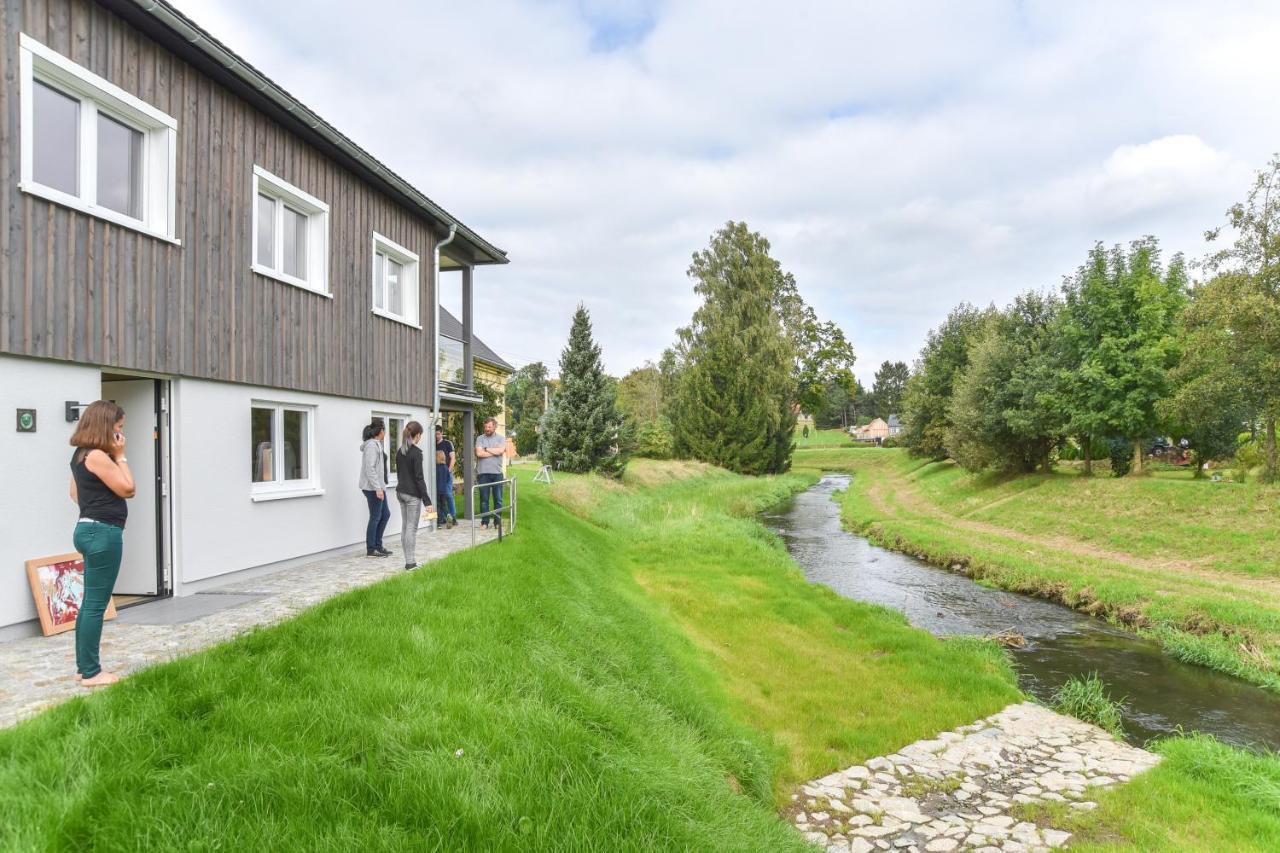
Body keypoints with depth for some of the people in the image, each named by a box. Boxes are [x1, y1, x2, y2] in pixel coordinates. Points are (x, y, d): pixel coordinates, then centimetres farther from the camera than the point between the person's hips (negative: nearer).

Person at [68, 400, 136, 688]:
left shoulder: (81, 454, 14)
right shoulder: (97, 456, -17)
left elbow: (75, 493, 24)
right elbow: (127, 489, -13)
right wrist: (120, 456, -8)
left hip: (90, 529, 11)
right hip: (103, 533, -11)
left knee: (90, 603, 15)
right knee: (96, 605, -4)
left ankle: (84, 667, 22)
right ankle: (91, 673, 3)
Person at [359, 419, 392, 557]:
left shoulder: (376, 444, 14)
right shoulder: (372, 445, -16)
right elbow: (370, 469, -21)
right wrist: (378, 488, -22)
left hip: (378, 486, 10)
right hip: (373, 487, -10)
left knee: (385, 514, 14)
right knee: (375, 517, -1)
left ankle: (378, 545, 22)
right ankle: (371, 549, 9)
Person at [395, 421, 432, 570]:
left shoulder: (400, 451, 8)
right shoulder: (416, 453, -15)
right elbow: (419, 478, -17)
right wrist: (427, 500, -15)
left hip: (401, 492, 8)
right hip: (413, 494, -8)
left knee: (405, 526, 10)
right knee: (412, 528, -3)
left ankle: (409, 560, 16)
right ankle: (410, 562, 0)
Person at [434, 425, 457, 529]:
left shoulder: (448, 443, 2)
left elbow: (453, 458, -2)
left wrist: (449, 470, -12)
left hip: (446, 471, -4)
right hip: (436, 473, 4)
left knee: (448, 494, -11)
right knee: (438, 496, 3)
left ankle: (453, 516, -7)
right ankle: (443, 518, 10)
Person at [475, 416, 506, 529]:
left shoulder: (501, 439, 7)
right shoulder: (480, 438, 6)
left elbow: (500, 451, -12)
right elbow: (479, 453, -9)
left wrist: (486, 449, -5)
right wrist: (494, 452, -6)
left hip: (497, 473, 0)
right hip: (483, 473, 0)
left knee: (498, 499, 5)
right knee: (484, 499, 3)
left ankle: (498, 521, 13)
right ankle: (484, 522, 10)